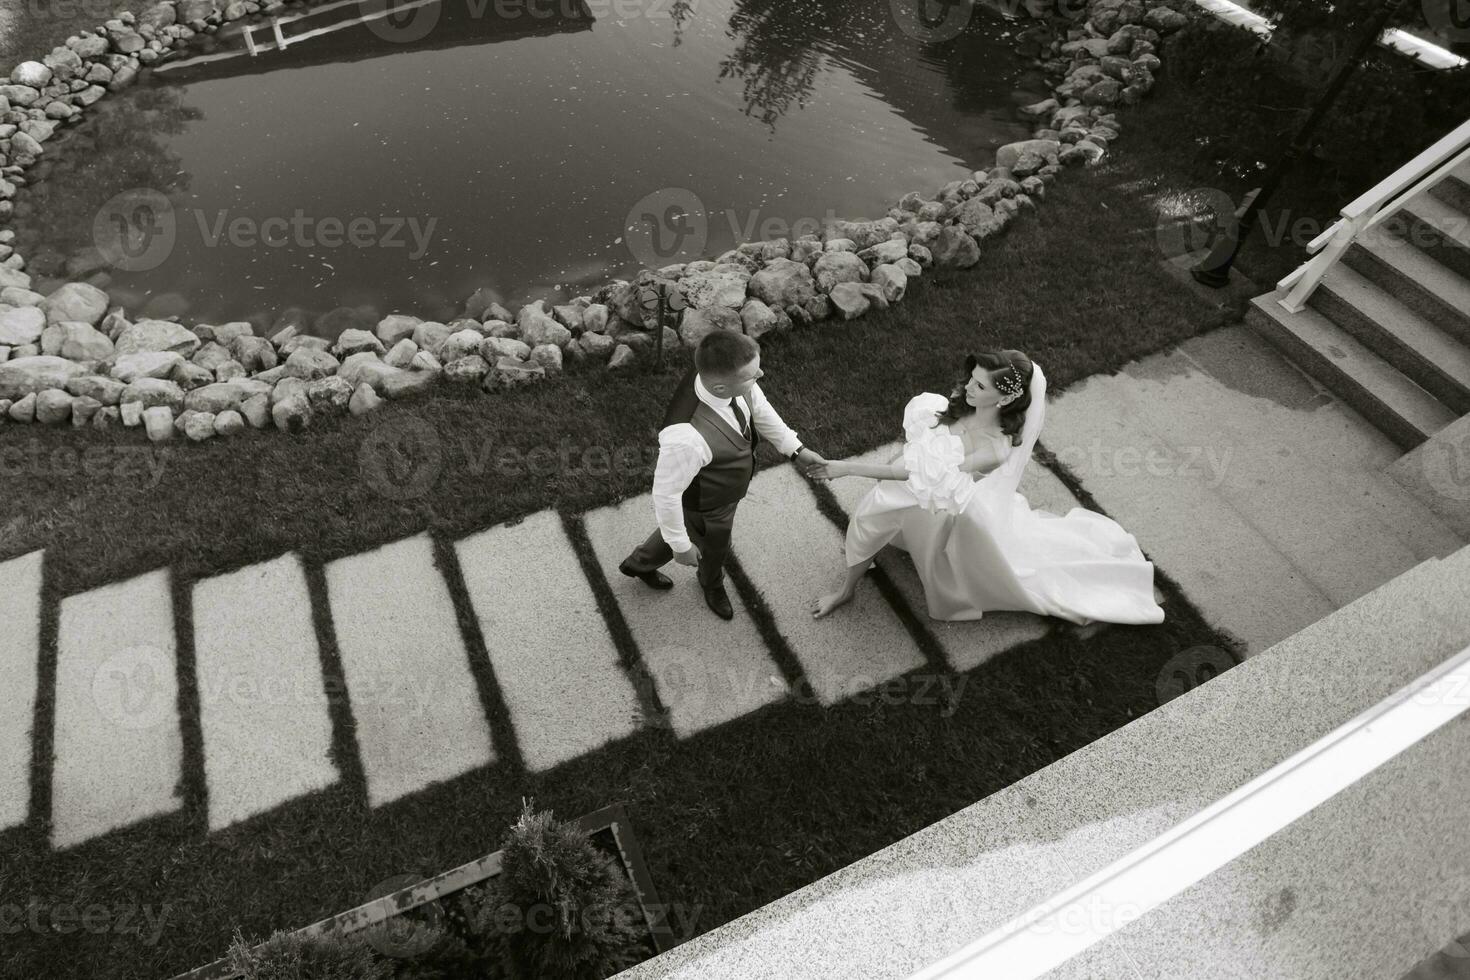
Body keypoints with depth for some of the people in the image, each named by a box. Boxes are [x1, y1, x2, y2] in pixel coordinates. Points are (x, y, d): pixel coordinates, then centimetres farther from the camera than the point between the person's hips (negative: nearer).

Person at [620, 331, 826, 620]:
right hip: (706, 509, -6)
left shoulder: (727, 375, -28)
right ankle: (713, 585, 67)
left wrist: (795, 449, 0)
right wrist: (681, 545, -18)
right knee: (714, 550, 28)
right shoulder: (687, 438, -49)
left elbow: (760, 409, -5)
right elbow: (667, 494, -32)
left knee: (689, 527, 36)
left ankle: (639, 563, 67)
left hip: (724, 487, 6)